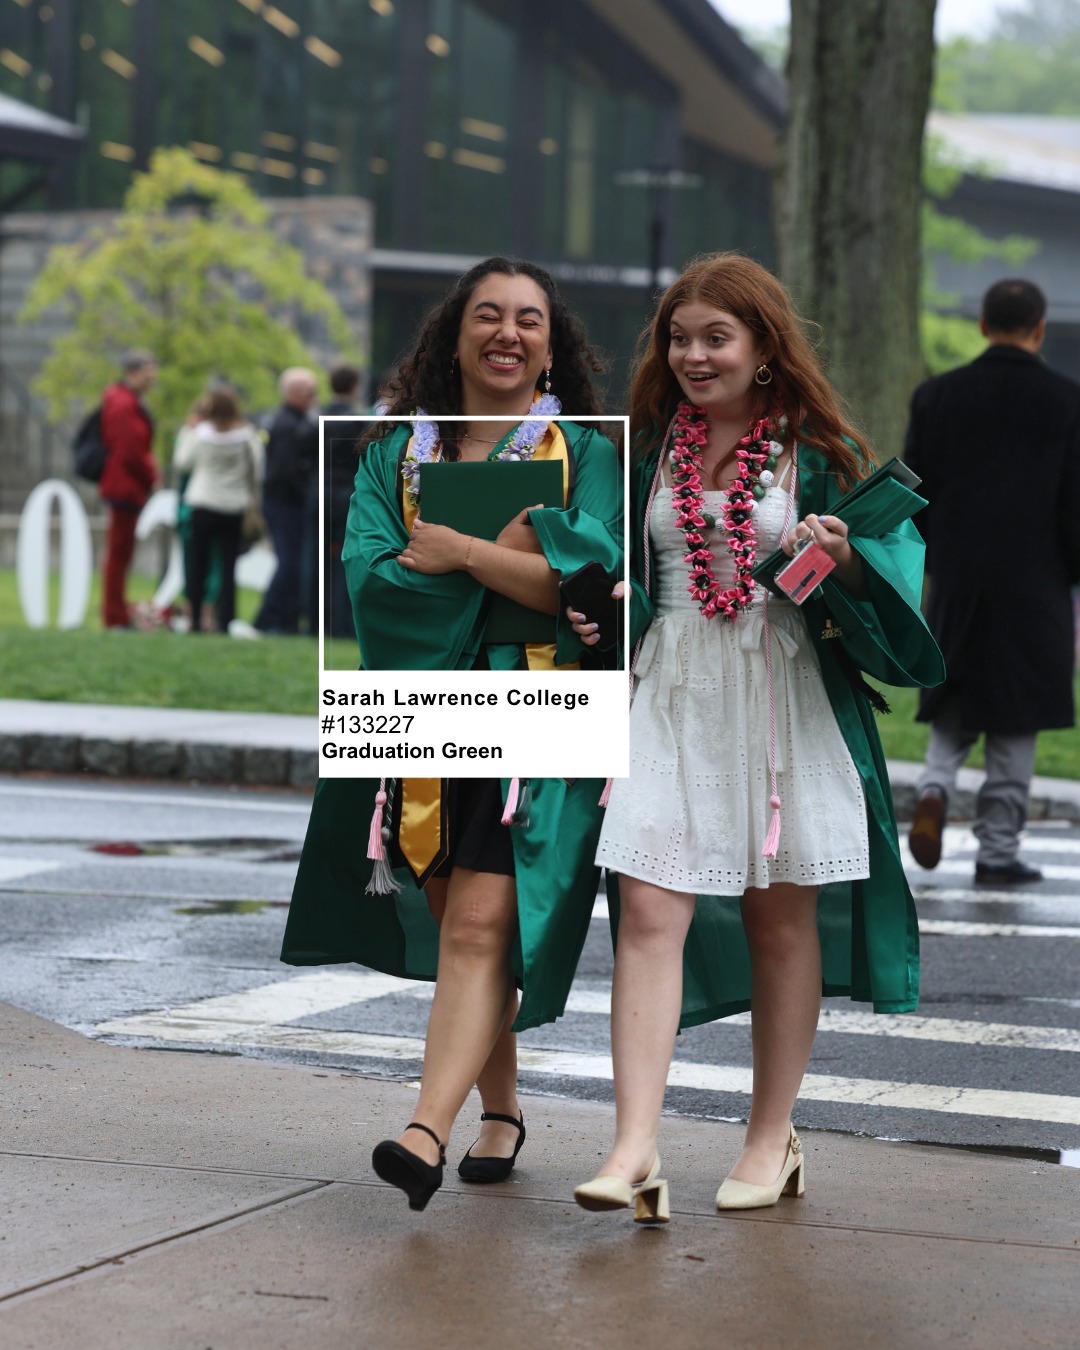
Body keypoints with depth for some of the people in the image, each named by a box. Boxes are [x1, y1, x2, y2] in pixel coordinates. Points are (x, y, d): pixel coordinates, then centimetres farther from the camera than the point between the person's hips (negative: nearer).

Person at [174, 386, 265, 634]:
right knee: (228, 565, 2)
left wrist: (187, 434, 13)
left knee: (198, 563, 9)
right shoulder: (247, 435, -6)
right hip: (234, 506, 0)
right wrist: (253, 497, 13)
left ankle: (195, 618, 8)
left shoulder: (200, 433, -7)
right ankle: (225, 620, -4)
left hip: (203, 504, 0)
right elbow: (257, 470, -1)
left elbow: (183, 462, 3)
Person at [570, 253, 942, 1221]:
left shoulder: (817, 453, 3)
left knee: (781, 918, 7)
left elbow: (890, 566, 2)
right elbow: (621, 573, 20)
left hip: (787, 701, -1)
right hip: (671, 695, 1)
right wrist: (598, 617, 1)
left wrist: (843, 561, -18)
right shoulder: (650, 448, 9)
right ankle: (635, 1151, -15)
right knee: (649, 910, -11)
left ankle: (773, 1139, 22)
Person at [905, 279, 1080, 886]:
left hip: (956, 583, 2)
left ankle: (936, 790, -9)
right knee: (1015, 721, 6)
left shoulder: (937, 396, 1)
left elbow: (914, 497, 3)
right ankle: (998, 849, 7)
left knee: (956, 705, 17)